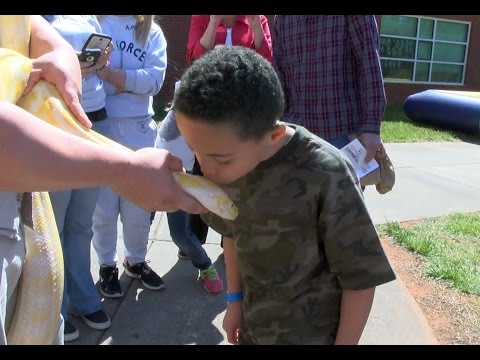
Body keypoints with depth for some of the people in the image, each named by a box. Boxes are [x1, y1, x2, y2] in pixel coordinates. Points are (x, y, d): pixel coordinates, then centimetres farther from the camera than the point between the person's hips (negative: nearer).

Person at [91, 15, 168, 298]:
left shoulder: (152, 32, 8)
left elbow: (155, 79, -7)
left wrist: (109, 73, -16)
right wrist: (133, 81, -19)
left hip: (140, 130, 2)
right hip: (99, 128, -2)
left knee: (139, 205, 11)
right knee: (103, 206, 7)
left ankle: (136, 260, 32)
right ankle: (108, 265, 27)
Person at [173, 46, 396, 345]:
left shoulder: (327, 179, -30)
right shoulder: (230, 157, -14)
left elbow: (360, 279, -18)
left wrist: (344, 342, -8)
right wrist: (235, 298, 8)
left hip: (313, 333, -4)